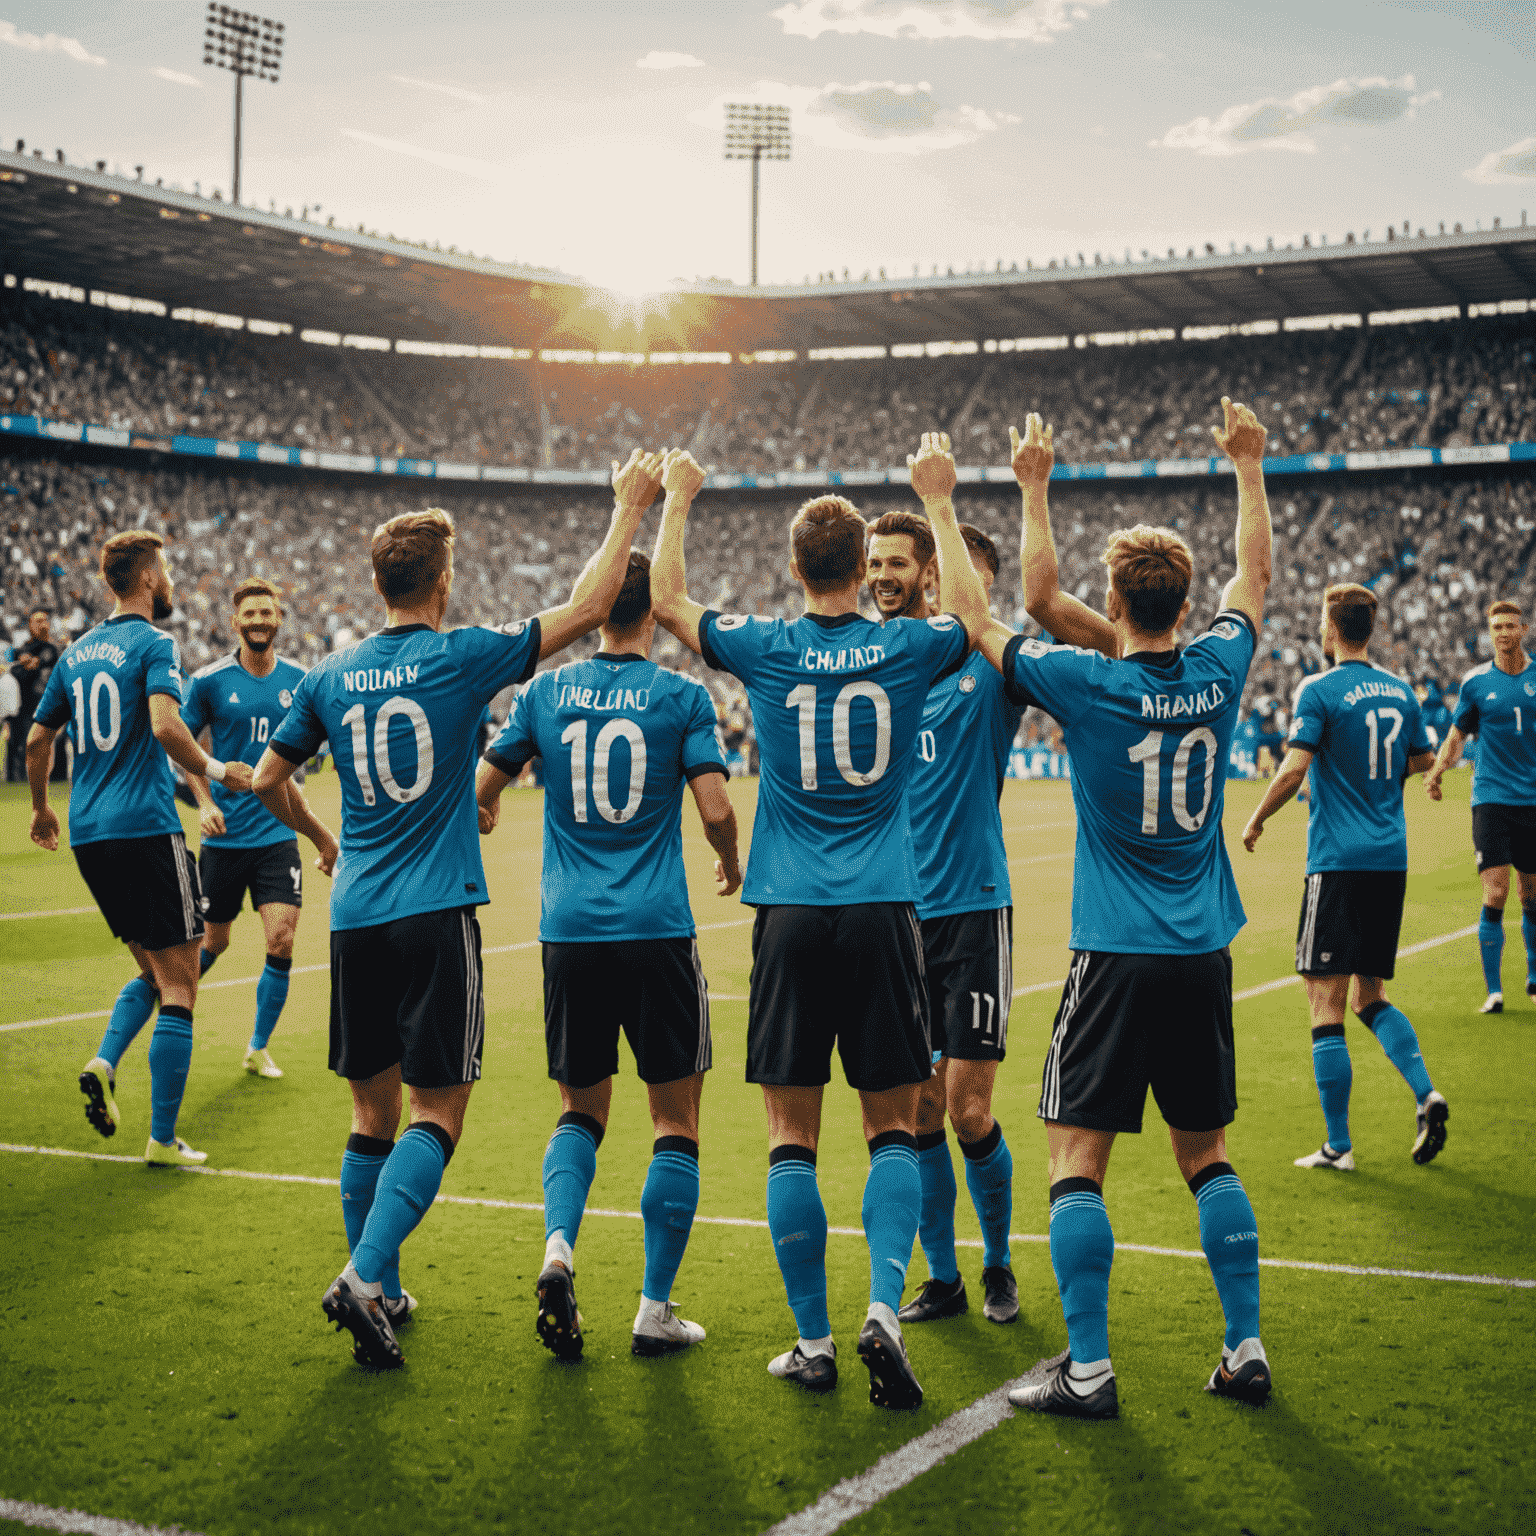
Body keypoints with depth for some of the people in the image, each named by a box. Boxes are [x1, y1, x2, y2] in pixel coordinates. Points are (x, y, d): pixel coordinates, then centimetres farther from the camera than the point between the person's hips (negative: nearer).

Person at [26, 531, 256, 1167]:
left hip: (87, 834, 7)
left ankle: (104, 1064, -3)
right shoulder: (154, 644, -7)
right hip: (146, 828, -7)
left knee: (151, 969, 21)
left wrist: (42, 808, 33)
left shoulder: (76, 651, 14)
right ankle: (162, 1140, -2)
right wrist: (216, 771, -9)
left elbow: (37, 739, 19)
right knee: (178, 984, -1)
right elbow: (164, 724, -23)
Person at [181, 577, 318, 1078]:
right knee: (213, 943, 9)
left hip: (278, 834, 2)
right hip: (224, 835, -2)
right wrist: (205, 803, -6)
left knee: (281, 943, -8)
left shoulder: (298, 680, 3)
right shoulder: (209, 680, -5)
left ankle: (259, 1047, 10)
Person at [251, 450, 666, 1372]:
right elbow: (587, 608, -4)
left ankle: (380, 1292, 21)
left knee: (374, 1111, 14)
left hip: (356, 917, 5)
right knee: (437, 1113, -2)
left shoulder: (332, 676, 7)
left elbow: (267, 780, 15)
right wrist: (631, 508, 5)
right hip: (437, 915, -5)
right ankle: (366, 1279, -16)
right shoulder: (462, 658, -6)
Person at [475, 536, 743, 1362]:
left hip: (570, 930, 3)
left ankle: (557, 1249, -5)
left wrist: (485, 815, 34)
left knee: (581, 1108, 18)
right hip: (657, 930, -3)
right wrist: (731, 863, 12)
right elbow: (715, 808, -9)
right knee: (675, 1121, 8)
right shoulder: (681, 696, -3)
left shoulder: (545, 690, 4)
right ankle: (655, 1310, 8)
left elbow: (483, 791, 10)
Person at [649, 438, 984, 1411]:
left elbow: (667, 601, 17)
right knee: (894, 1127, 9)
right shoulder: (908, 649, 1)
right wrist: (941, 500, 31)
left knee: (793, 1136, 6)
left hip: (791, 917, 0)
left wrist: (677, 504, 30)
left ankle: (814, 1341, 8)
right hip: (884, 913, 1)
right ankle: (885, 1308, -8)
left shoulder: (765, 649, -1)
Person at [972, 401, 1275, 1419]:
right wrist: (1250, 467, 29)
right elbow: (1256, 577, 20)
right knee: (1206, 1155, 14)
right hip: (1204, 954, 5)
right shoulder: (1216, 675, 0)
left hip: (1117, 955, -5)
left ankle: (1089, 1369, -1)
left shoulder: (1090, 684, -10)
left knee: (1079, 1157, 0)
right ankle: (1247, 1350, 16)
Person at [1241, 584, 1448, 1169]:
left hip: (1338, 862, -7)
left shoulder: (1320, 689, -10)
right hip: (1391, 859, 7)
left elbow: (1293, 770, -17)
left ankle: (1338, 1146, 0)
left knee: (1326, 1001, -1)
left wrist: (1255, 820, -2)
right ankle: (1425, 1094, -3)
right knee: (1370, 996, 18)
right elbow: (1423, 758, 22)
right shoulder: (1400, 690, 10)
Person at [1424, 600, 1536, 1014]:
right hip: (1492, 798, -1)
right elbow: (1456, 735, 9)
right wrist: (1436, 771, -8)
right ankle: (1493, 990, -4)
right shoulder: (1476, 682, 2)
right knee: (1495, 895, -11)